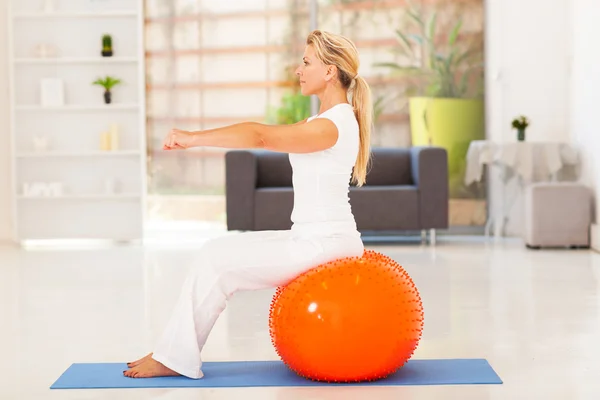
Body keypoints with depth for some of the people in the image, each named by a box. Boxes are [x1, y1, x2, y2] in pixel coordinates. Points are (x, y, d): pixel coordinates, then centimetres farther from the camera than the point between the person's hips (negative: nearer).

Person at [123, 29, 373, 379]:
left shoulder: (331, 125, -20)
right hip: (313, 238, 9)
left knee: (219, 261, -6)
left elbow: (261, 136, -25)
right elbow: (267, 134, 14)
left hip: (323, 243, -9)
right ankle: (175, 350, 11)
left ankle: (175, 358, 6)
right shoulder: (331, 118, 13)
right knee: (217, 252, 9)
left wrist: (194, 138, -22)